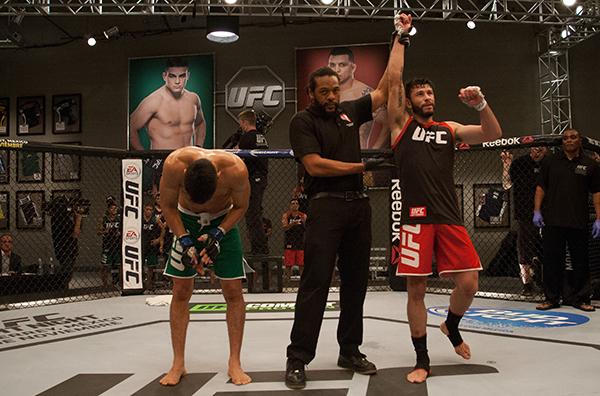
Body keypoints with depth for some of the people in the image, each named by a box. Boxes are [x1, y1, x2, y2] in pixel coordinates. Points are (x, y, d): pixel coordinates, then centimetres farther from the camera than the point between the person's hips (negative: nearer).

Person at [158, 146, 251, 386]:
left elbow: (240, 207, -14)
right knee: (181, 292, -1)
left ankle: (234, 363, 6)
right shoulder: (174, 164, -33)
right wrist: (184, 239, -24)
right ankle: (178, 364, 10)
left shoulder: (235, 169, -34)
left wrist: (218, 234, -25)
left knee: (233, 292, -5)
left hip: (223, 222, 0)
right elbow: (167, 206, -15)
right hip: (186, 221, 1)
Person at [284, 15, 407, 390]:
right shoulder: (303, 121, -1)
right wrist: (361, 166, -10)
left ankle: (350, 351, 20)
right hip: (326, 205, -6)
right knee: (316, 282, -8)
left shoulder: (350, 111, 14)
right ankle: (298, 358, -2)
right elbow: (315, 165, -12)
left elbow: (384, 91, 14)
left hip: (359, 205, 6)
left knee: (355, 281, 10)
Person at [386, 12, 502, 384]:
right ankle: (422, 360, 15)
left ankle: (452, 326, 31)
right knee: (416, 289, 1)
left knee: (468, 283, -2)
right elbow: (393, 79, 1)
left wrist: (480, 104, -9)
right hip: (416, 217, -2)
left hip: (450, 216, 3)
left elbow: (493, 134, 7)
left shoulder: (449, 129, 15)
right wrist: (402, 36, 7)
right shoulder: (402, 124, 8)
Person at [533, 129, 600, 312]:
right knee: (552, 261, 4)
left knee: (580, 262, 5)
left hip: (578, 222, 0)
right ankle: (551, 298, 14)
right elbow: (540, 187, 7)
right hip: (552, 221, 0)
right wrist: (537, 210, -1)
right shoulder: (550, 161, 7)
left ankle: (581, 299, 17)